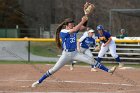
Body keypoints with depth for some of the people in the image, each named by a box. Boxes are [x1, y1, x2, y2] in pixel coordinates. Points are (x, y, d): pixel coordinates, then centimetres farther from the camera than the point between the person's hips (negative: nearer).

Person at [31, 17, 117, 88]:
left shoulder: (74, 30, 2)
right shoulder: (62, 32, -15)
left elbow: (83, 27, -7)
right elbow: (74, 30, -29)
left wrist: (85, 17, -20)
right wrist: (82, 21, -30)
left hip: (75, 53, 4)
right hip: (66, 54, -4)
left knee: (92, 61, -6)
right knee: (54, 69, -4)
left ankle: (108, 70, -8)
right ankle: (39, 81, 4)